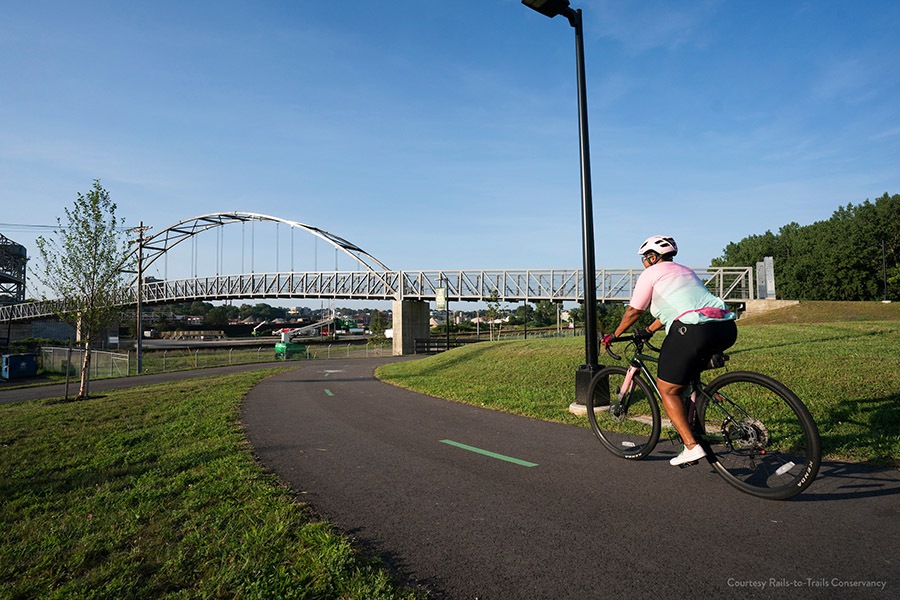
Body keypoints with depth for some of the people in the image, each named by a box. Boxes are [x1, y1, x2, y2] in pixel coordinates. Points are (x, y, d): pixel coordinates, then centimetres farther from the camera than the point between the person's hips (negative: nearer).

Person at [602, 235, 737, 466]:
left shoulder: (651, 273, 8)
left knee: (667, 390, 5)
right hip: (727, 329, 9)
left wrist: (613, 336, 25)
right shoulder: (685, 271, 31)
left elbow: (633, 312, 12)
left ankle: (692, 446, -5)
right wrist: (648, 331, 44)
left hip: (693, 332, -8)